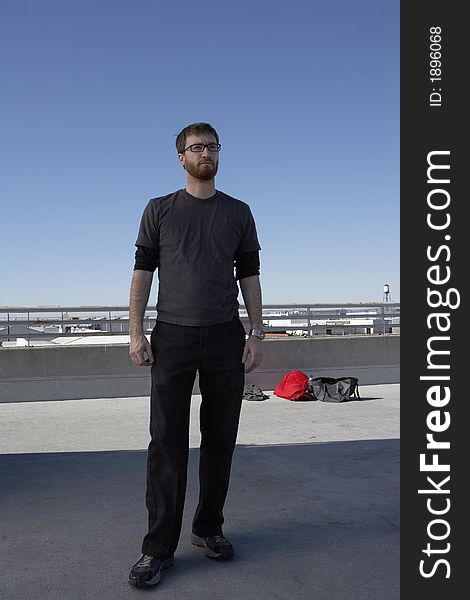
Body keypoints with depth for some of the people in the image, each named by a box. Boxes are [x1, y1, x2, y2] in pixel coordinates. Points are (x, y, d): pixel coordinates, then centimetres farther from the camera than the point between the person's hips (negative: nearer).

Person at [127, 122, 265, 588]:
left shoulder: (238, 213, 13)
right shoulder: (159, 210, 9)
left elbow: (249, 274, 11)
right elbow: (143, 271, 5)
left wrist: (255, 333, 3)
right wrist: (136, 332, -4)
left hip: (225, 338, 2)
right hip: (172, 336, -2)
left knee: (220, 439, 6)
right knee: (167, 441, -3)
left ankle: (208, 528, 21)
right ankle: (159, 547, 4)